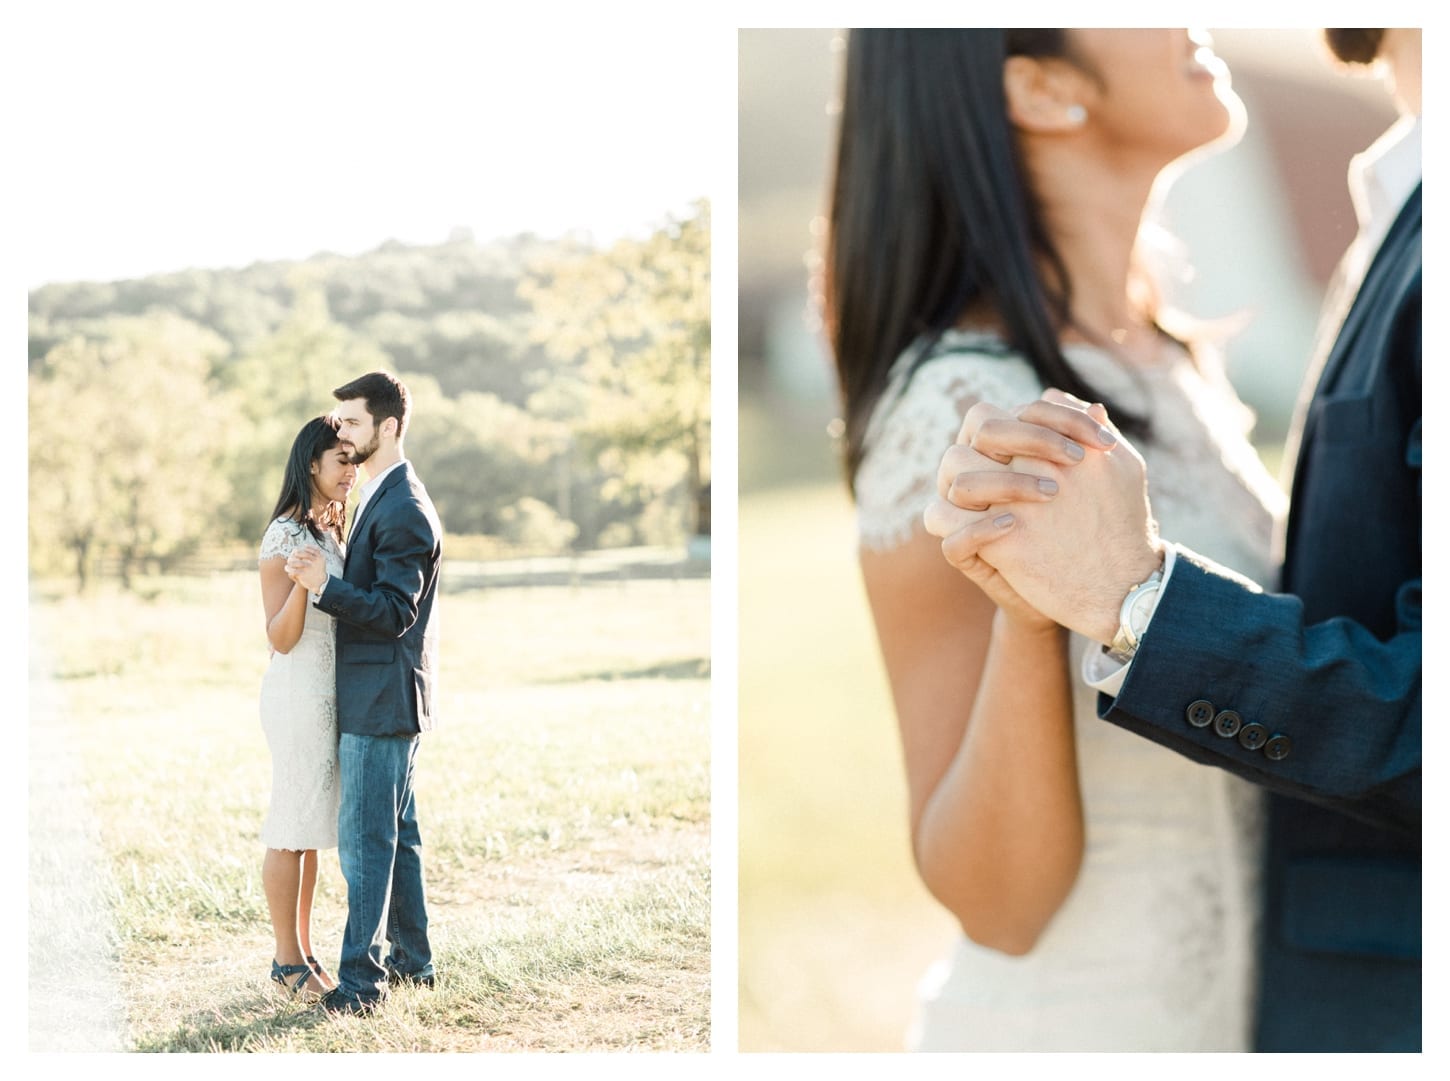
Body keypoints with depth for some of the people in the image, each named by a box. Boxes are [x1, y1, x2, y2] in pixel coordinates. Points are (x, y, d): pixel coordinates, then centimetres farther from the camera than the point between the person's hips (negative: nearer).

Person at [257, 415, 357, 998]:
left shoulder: (332, 531, 14)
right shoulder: (285, 535, -13)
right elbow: (280, 637, -17)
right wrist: (303, 578, -31)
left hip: (332, 690, 9)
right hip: (298, 691, -9)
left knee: (311, 825, 12)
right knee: (293, 826, -2)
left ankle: (303, 951, 19)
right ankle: (288, 961, 6)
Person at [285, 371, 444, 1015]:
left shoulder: (403, 510, -18)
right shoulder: (382, 498, 15)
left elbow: (395, 612, -22)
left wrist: (325, 586, -29)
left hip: (381, 702, -11)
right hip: (381, 700, 11)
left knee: (365, 841, -7)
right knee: (397, 834, 16)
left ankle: (360, 978, -3)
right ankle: (411, 959, 25)